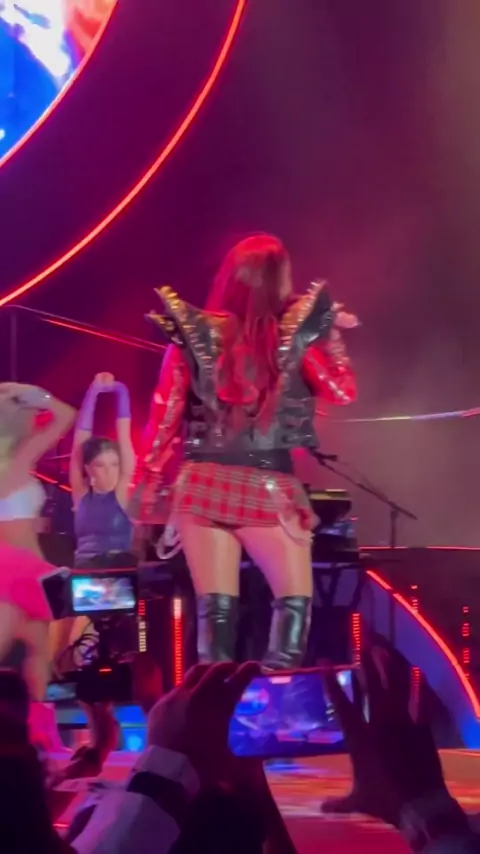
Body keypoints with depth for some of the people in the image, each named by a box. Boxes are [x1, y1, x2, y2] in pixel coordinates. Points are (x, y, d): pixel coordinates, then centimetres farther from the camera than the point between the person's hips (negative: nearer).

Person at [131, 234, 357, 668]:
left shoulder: (193, 334, 2)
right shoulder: (293, 337, -2)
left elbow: (164, 418, 1)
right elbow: (342, 390, 7)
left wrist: (146, 488, 6)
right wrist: (333, 334, 16)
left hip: (204, 485, 2)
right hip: (268, 489, -2)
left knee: (215, 607, 5)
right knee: (295, 598, 7)